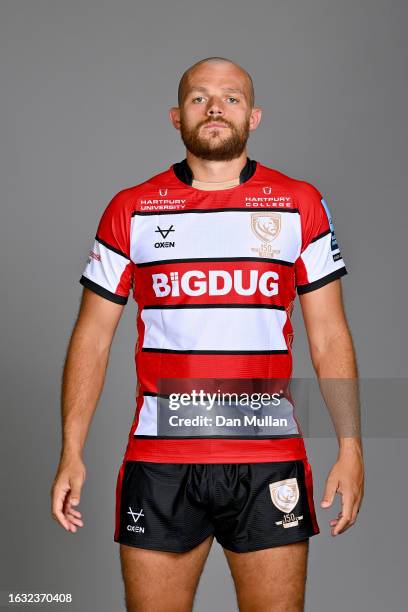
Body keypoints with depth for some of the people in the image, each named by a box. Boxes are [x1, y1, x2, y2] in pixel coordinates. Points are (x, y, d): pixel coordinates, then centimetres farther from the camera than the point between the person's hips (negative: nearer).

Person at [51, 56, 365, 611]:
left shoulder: (301, 205, 6)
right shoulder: (130, 210, 6)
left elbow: (329, 334, 6)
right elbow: (93, 336, 7)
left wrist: (350, 448, -2)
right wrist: (71, 453, 0)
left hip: (270, 461, 0)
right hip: (158, 461, 0)